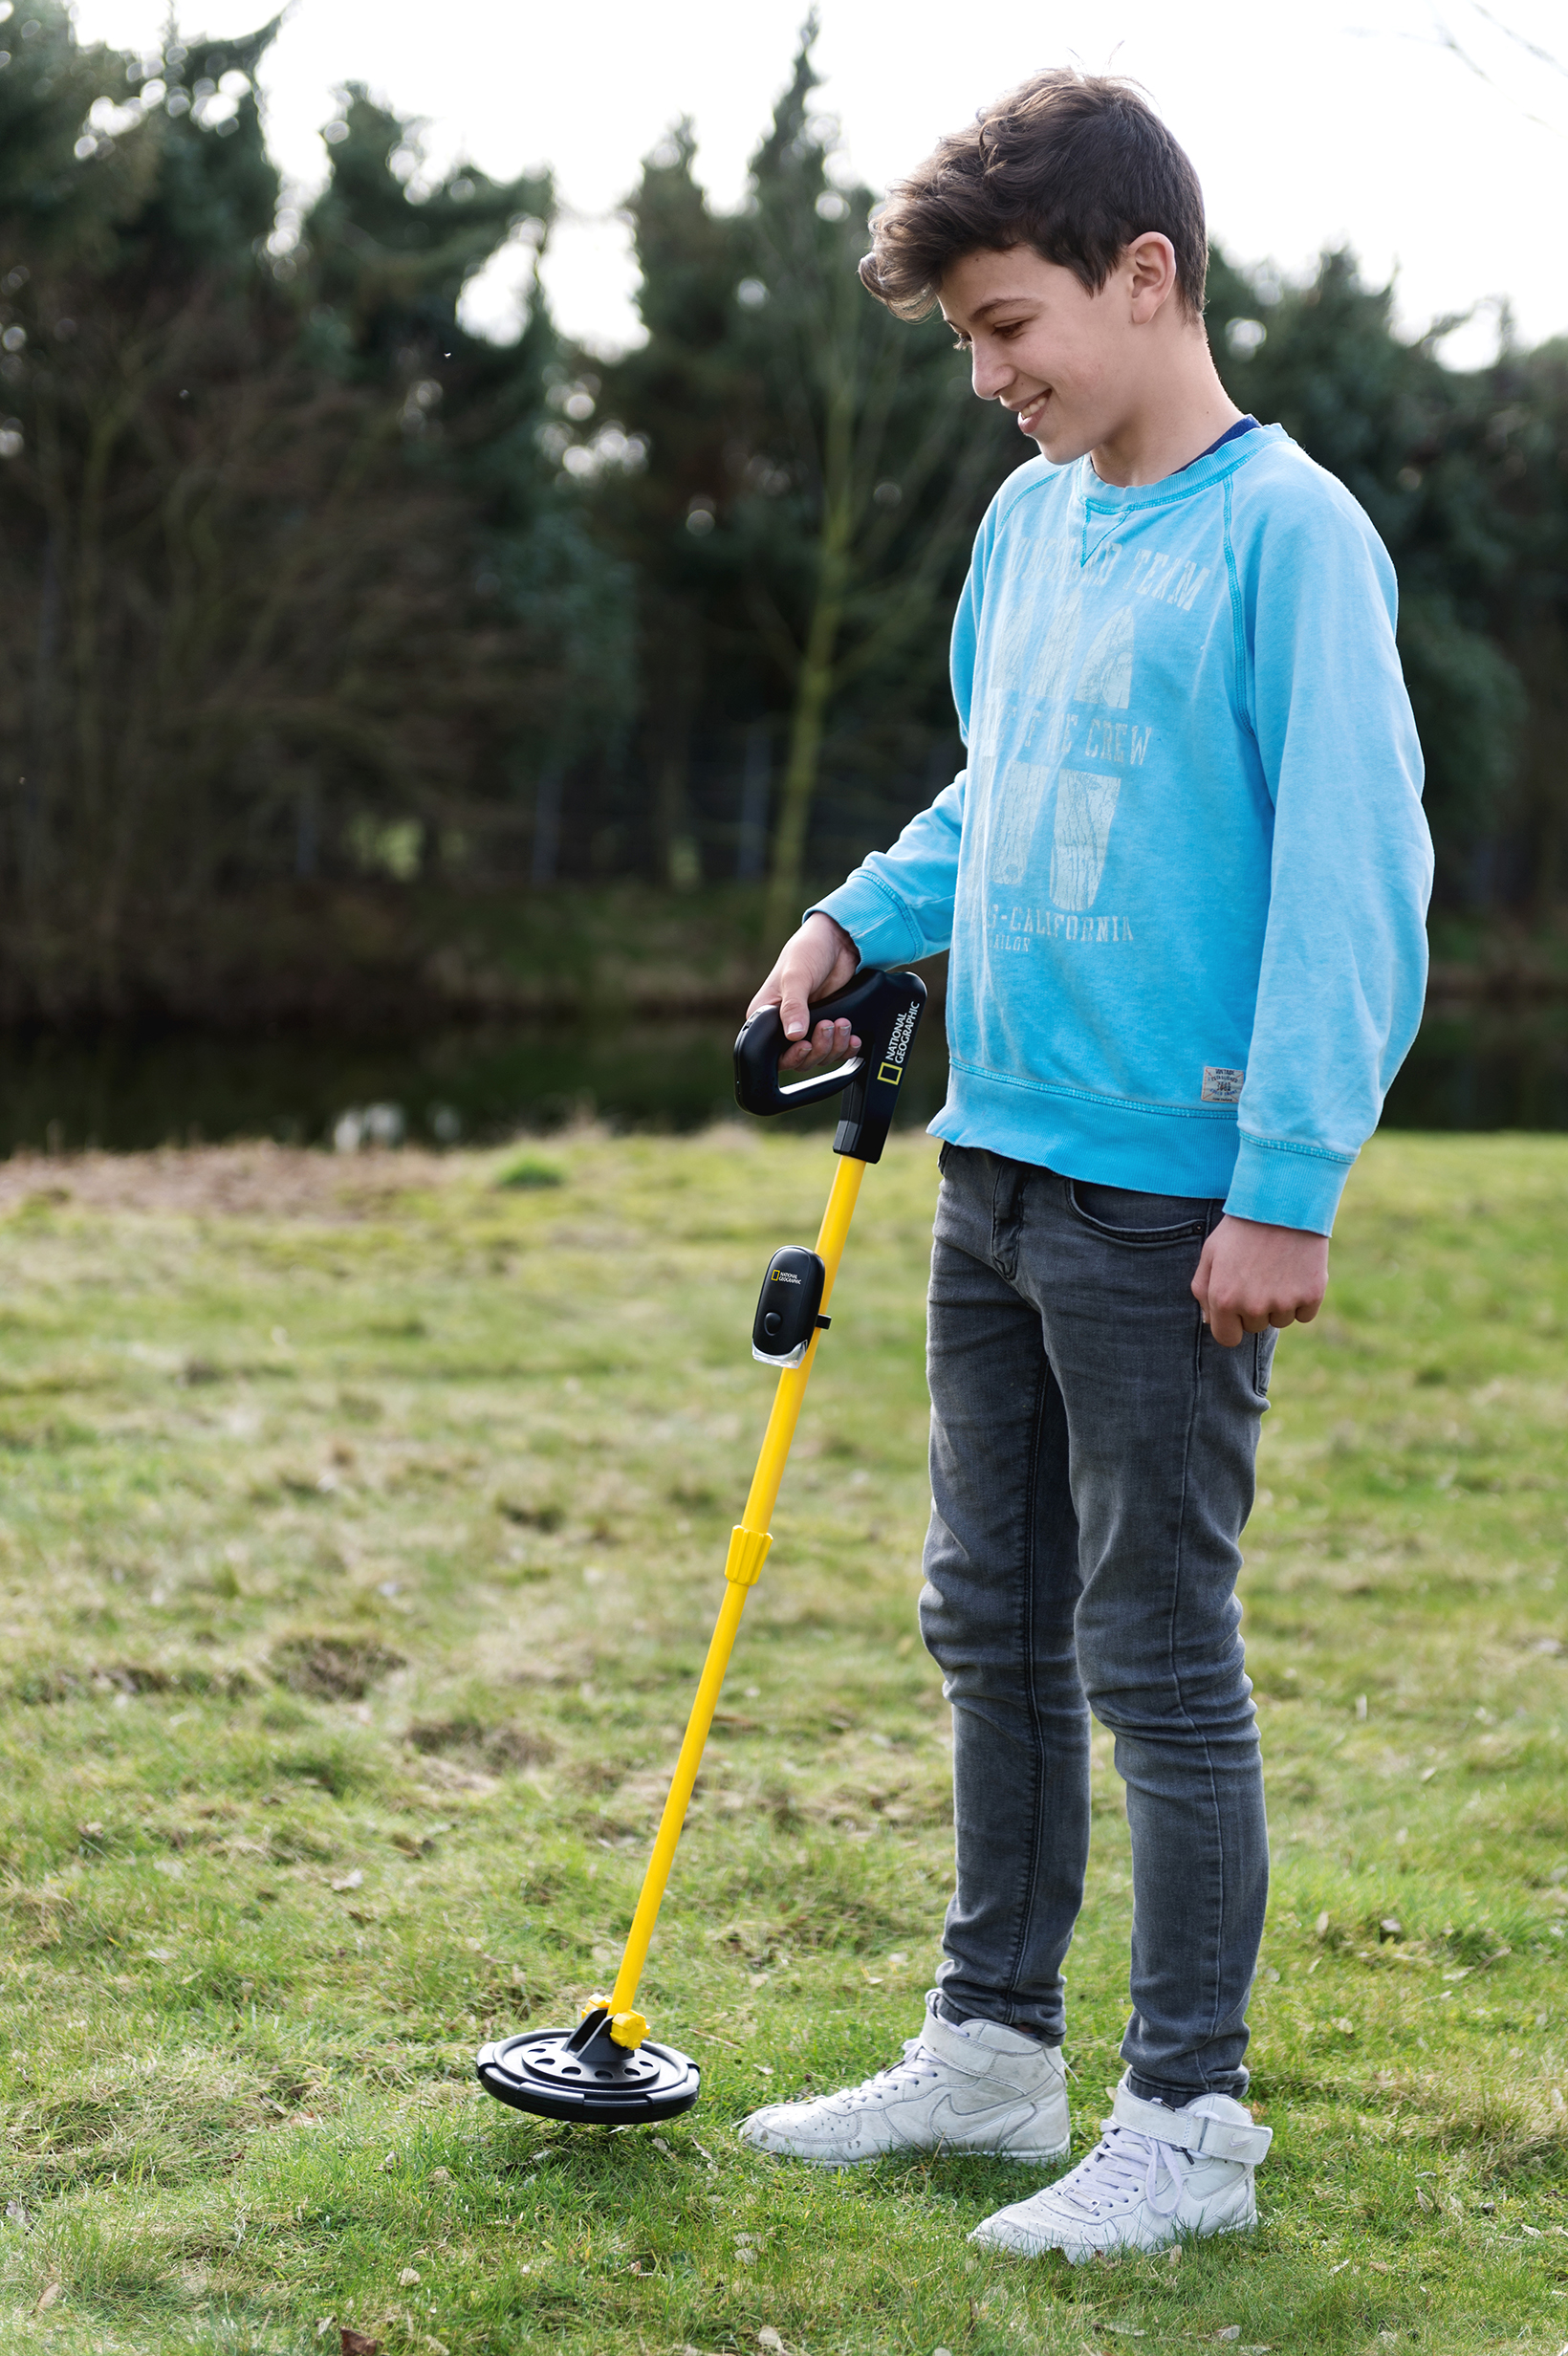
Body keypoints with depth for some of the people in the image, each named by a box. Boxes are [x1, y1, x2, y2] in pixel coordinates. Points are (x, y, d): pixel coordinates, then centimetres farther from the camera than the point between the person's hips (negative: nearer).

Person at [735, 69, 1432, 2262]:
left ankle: (1189, 2123, 14)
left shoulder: (1290, 533, -13)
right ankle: (993, 2044, 30)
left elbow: (1350, 872, -17)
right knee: (994, 1626, 16)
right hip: (995, 1170, 8)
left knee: (1159, 1656, 0)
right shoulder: (1029, 518, 11)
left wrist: (1289, 1185, -20)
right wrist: (859, 921, 9)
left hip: (1169, 1200, -8)